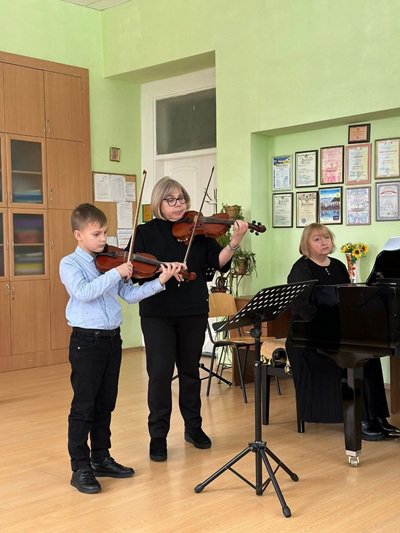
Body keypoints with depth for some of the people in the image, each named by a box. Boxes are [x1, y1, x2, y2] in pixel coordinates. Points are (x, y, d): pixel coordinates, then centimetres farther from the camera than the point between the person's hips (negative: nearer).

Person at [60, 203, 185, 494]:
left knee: (105, 404, 14)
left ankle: (101, 459, 27)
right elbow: (84, 292, -25)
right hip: (86, 339, -6)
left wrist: (160, 281, -5)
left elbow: (130, 294, 5)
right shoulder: (70, 264, -6)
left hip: (112, 338, 6)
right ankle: (80, 468, 9)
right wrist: (115, 273, -26)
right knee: (83, 406, 0)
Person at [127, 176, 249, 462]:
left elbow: (218, 262, -5)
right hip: (157, 313, -2)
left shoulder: (198, 230, 3)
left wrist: (234, 243, -22)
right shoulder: (146, 232, 0)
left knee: (190, 370, 14)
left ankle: (194, 427, 29)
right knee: (160, 372, -3)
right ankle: (158, 436, 10)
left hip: (194, 312, 2)